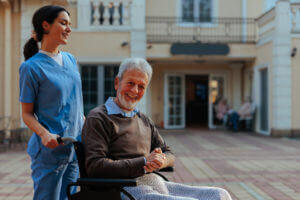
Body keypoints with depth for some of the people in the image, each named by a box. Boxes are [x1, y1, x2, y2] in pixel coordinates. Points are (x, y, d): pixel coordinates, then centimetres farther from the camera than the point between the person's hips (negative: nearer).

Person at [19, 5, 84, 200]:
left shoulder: (70, 60, 12)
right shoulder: (32, 67, -8)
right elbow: (27, 114, -6)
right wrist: (45, 134, -23)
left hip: (76, 147, 6)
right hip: (49, 150, -6)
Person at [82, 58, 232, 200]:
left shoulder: (145, 121, 24)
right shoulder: (98, 118, -2)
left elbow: (169, 155, 24)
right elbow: (94, 167, -13)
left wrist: (161, 160, -3)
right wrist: (143, 163, -14)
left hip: (158, 184, 8)